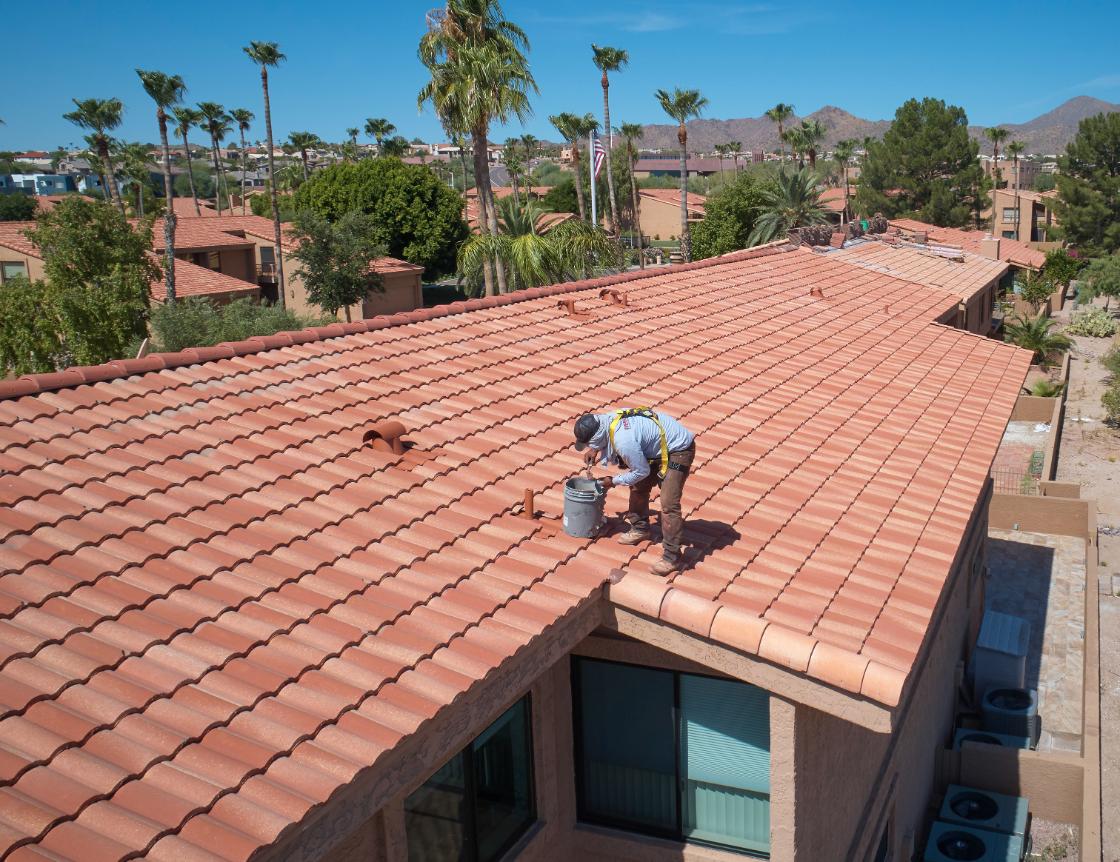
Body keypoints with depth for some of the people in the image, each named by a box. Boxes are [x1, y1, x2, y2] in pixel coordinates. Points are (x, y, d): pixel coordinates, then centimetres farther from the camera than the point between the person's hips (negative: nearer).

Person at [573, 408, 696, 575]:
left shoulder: (623, 441, -34)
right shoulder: (610, 418, -8)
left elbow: (641, 471, -19)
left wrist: (614, 481, -6)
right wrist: (595, 451, 2)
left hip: (679, 450, -10)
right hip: (659, 446, 10)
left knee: (668, 503, -13)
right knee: (639, 488, 17)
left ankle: (671, 557, -8)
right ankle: (639, 529, 36)